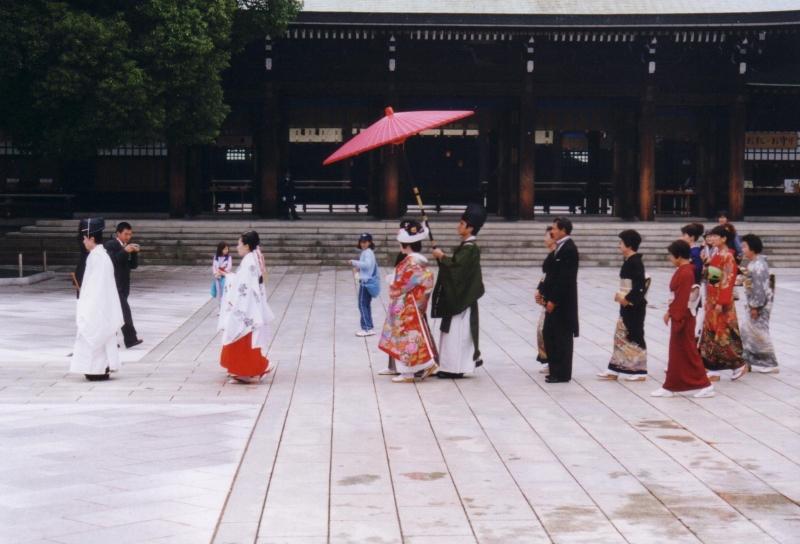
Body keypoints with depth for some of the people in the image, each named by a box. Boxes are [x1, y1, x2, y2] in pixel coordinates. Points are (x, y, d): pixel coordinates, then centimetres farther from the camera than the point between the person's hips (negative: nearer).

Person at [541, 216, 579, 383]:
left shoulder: (568, 249, -17)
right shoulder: (561, 247, 12)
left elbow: (564, 278, -21)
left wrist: (553, 300, -20)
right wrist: (545, 293, 11)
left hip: (562, 301, -10)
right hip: (554, 299, 10)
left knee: (562, 337, -1)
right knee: (549, 333, 13)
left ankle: (562, 374, 6)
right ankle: (556, 370, 21)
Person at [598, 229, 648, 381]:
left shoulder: (635, 262, -17)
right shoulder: (628, 261, 11)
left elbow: (639, 285, -22)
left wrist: (627, 298, -17)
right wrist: (621, 295, 8)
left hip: (635, 305, -10)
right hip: (627, 305, 10)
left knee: (635, 337, -1)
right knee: (621, 335, 10)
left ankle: (639, 371, 7)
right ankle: (614, 370, 14)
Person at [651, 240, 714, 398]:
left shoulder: (685, 273, -20)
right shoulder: (682, 270, 10)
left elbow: (682, 299, -22)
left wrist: (677, 319, -22)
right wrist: (670, 312, 18)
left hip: (683, 317, -10)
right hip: (678, 315, 10)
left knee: (688, 353, -3)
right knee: (676, 353, 14)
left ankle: (704, 385, 4)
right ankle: (670, 386, 19)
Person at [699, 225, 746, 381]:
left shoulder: (727, 256, -13)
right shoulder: (715, 254, 12)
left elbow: (728, 281, -18)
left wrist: (721, 302, -21)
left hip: (721, 302, -9)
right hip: (711, 300, 9)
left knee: (722, 335, -4)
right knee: (710, 334, 8)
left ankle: (739, 365, 8)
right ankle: (713, 370, 11)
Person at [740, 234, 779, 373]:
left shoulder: (758, 265, -21)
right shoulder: (754, 263, 12)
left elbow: (759, 287, -24)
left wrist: (755, 306, -23)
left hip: (760, 303, -10)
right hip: (755, 302, 10)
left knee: (760, 332, -3)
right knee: (747, 330, 14)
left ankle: (769, 364, 6)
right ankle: (751, 360, 22)